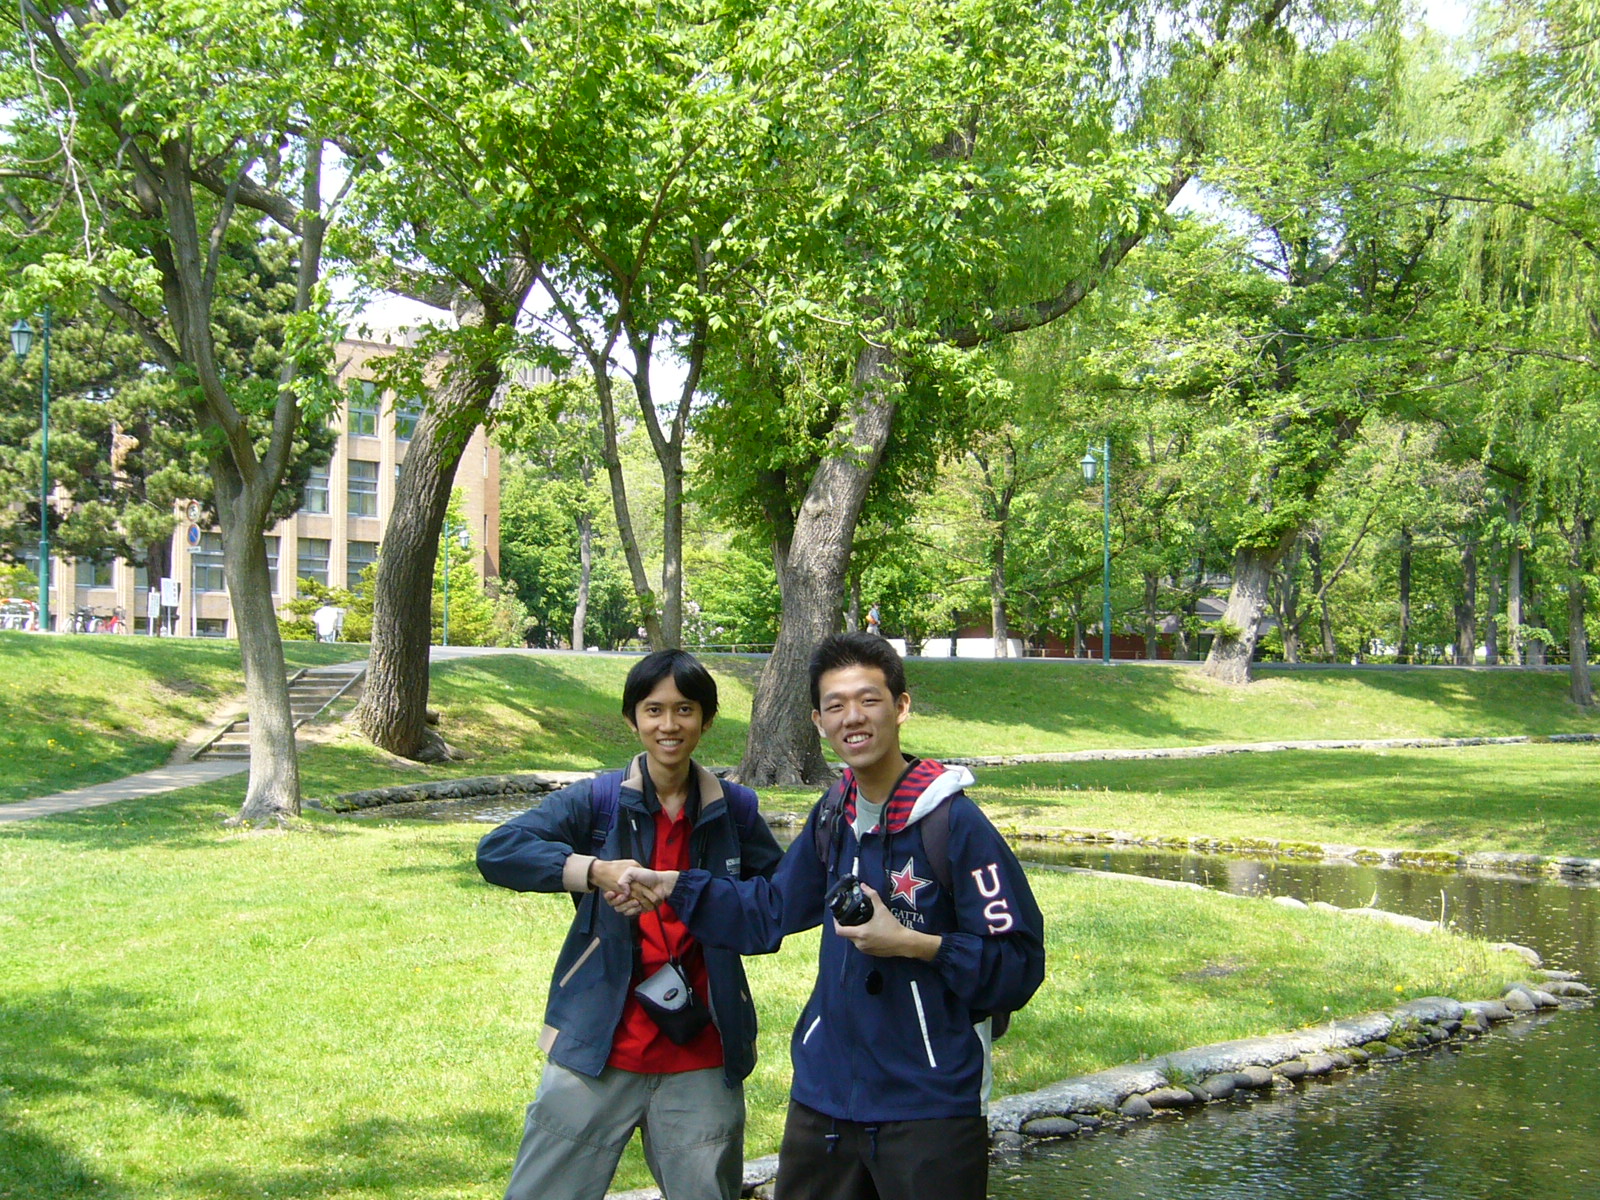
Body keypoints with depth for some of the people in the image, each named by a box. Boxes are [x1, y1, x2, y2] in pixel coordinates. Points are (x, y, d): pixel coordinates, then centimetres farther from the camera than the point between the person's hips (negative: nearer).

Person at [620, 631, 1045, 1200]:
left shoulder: (956, 823, -15)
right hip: (825, 1094, 7)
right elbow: (771, 909, 18)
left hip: (930, 1105, -6)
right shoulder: (833, 816, 6)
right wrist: (672, 887, 8)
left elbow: (1020, 964, -15)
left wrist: (911, 943, -21)